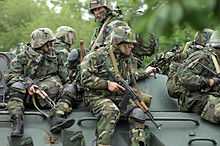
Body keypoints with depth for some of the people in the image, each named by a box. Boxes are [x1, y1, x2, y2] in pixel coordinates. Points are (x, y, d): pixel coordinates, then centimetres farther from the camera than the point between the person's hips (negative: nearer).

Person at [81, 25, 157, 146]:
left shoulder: (128, 58, 15)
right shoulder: (98, 56, -7)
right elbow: (85, 78, -12)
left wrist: (145, 73, 27)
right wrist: (107, 84, -18)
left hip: (121, 97, 6)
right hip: (98, 97, -6)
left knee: (138, 113, -22)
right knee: (110, 111, -38)